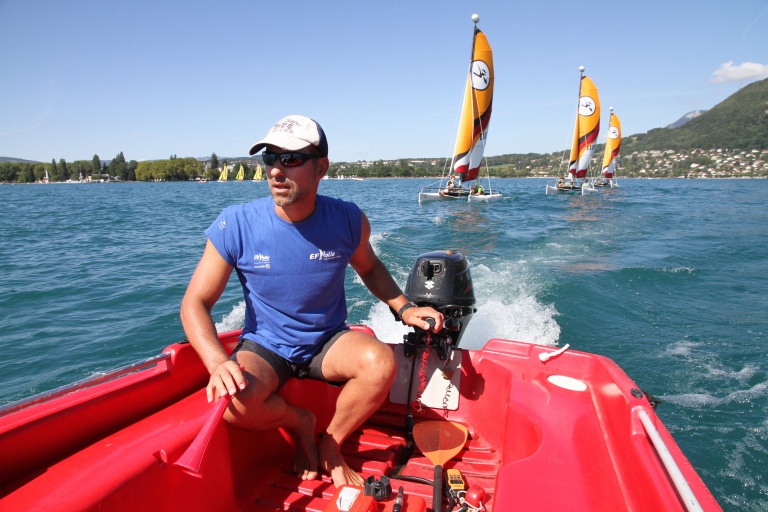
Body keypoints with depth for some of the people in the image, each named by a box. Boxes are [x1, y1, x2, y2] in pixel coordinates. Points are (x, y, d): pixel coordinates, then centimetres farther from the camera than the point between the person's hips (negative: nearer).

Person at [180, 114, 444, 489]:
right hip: (264, 347, 0)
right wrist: (219, 364, -29)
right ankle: (299, 422, 6)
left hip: (328, 343, 1)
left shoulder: (348, 221, -11)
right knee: (231, 404, -31)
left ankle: (331, 445, 1)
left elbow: (368, 266, 10)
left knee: (381, 362, -29)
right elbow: (195, 303, -11)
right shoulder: (236, 225, -16)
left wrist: (403, 307, -6)